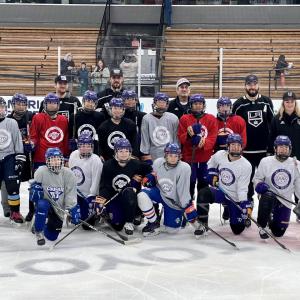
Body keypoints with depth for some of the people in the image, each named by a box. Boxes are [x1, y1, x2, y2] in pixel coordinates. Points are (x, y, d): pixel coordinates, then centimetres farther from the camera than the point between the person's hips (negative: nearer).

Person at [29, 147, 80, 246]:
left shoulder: (68, 174, -12)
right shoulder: (41, 171, -16)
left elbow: (70, 195, -8)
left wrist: (73, 209, -16)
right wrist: (34, 188, -29)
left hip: (59, 208, 2)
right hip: (45, 202, -2)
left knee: (52, 237, 4)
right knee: (42, 205, -38)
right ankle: (38, 232, -14)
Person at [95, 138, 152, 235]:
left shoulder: (136, 164, -7)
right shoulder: (108, 165, -7)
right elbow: (104, 186, -10)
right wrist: (101, 199, -27)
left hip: (130, 198, -1)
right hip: (113, 198, 1)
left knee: (129, 192, -37)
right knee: (117, 225, -15)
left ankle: (129, 222, -20)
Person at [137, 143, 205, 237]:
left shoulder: (184, 168, -30)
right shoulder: (158, 163, -18)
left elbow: (184, 192, -26)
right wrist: (150, 177, -11)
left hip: (174, 200, -3)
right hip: (160, 192, 3)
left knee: (171, 229, -1)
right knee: (142, 196, -26)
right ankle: (154, 224, -5)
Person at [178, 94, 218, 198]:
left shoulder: (211, 119, 3)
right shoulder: (184, 119, 2)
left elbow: (213, 138, -5)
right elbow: (181, 138, -1)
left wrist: (204, 143, -24)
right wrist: (188, 135, -22)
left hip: (206, 157, 1)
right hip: (189, 156, -1)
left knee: (203, 184, 8)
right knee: (190, 183, 0)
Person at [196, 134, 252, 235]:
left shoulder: (246, 166, -18)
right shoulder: (220, 155, -9)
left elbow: (242, 189, -19)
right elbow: (211, 162, 17)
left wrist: (245, 205, -30)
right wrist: (212, 173, 1)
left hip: (235, 199, -2)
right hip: (220, 192, 2)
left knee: (237, 230, -1)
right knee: (203, 194, -29)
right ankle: (202, 224, -13)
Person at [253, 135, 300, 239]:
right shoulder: (266, 161, -6)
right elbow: (257, 179, 3)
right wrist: (259, 185, -20)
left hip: (285, 201, 3)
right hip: (269, 195, -2)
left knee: (278, 232, 2)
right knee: (267, 197, -40)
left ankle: (271, 220, 38)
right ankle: (262, 227, -19)